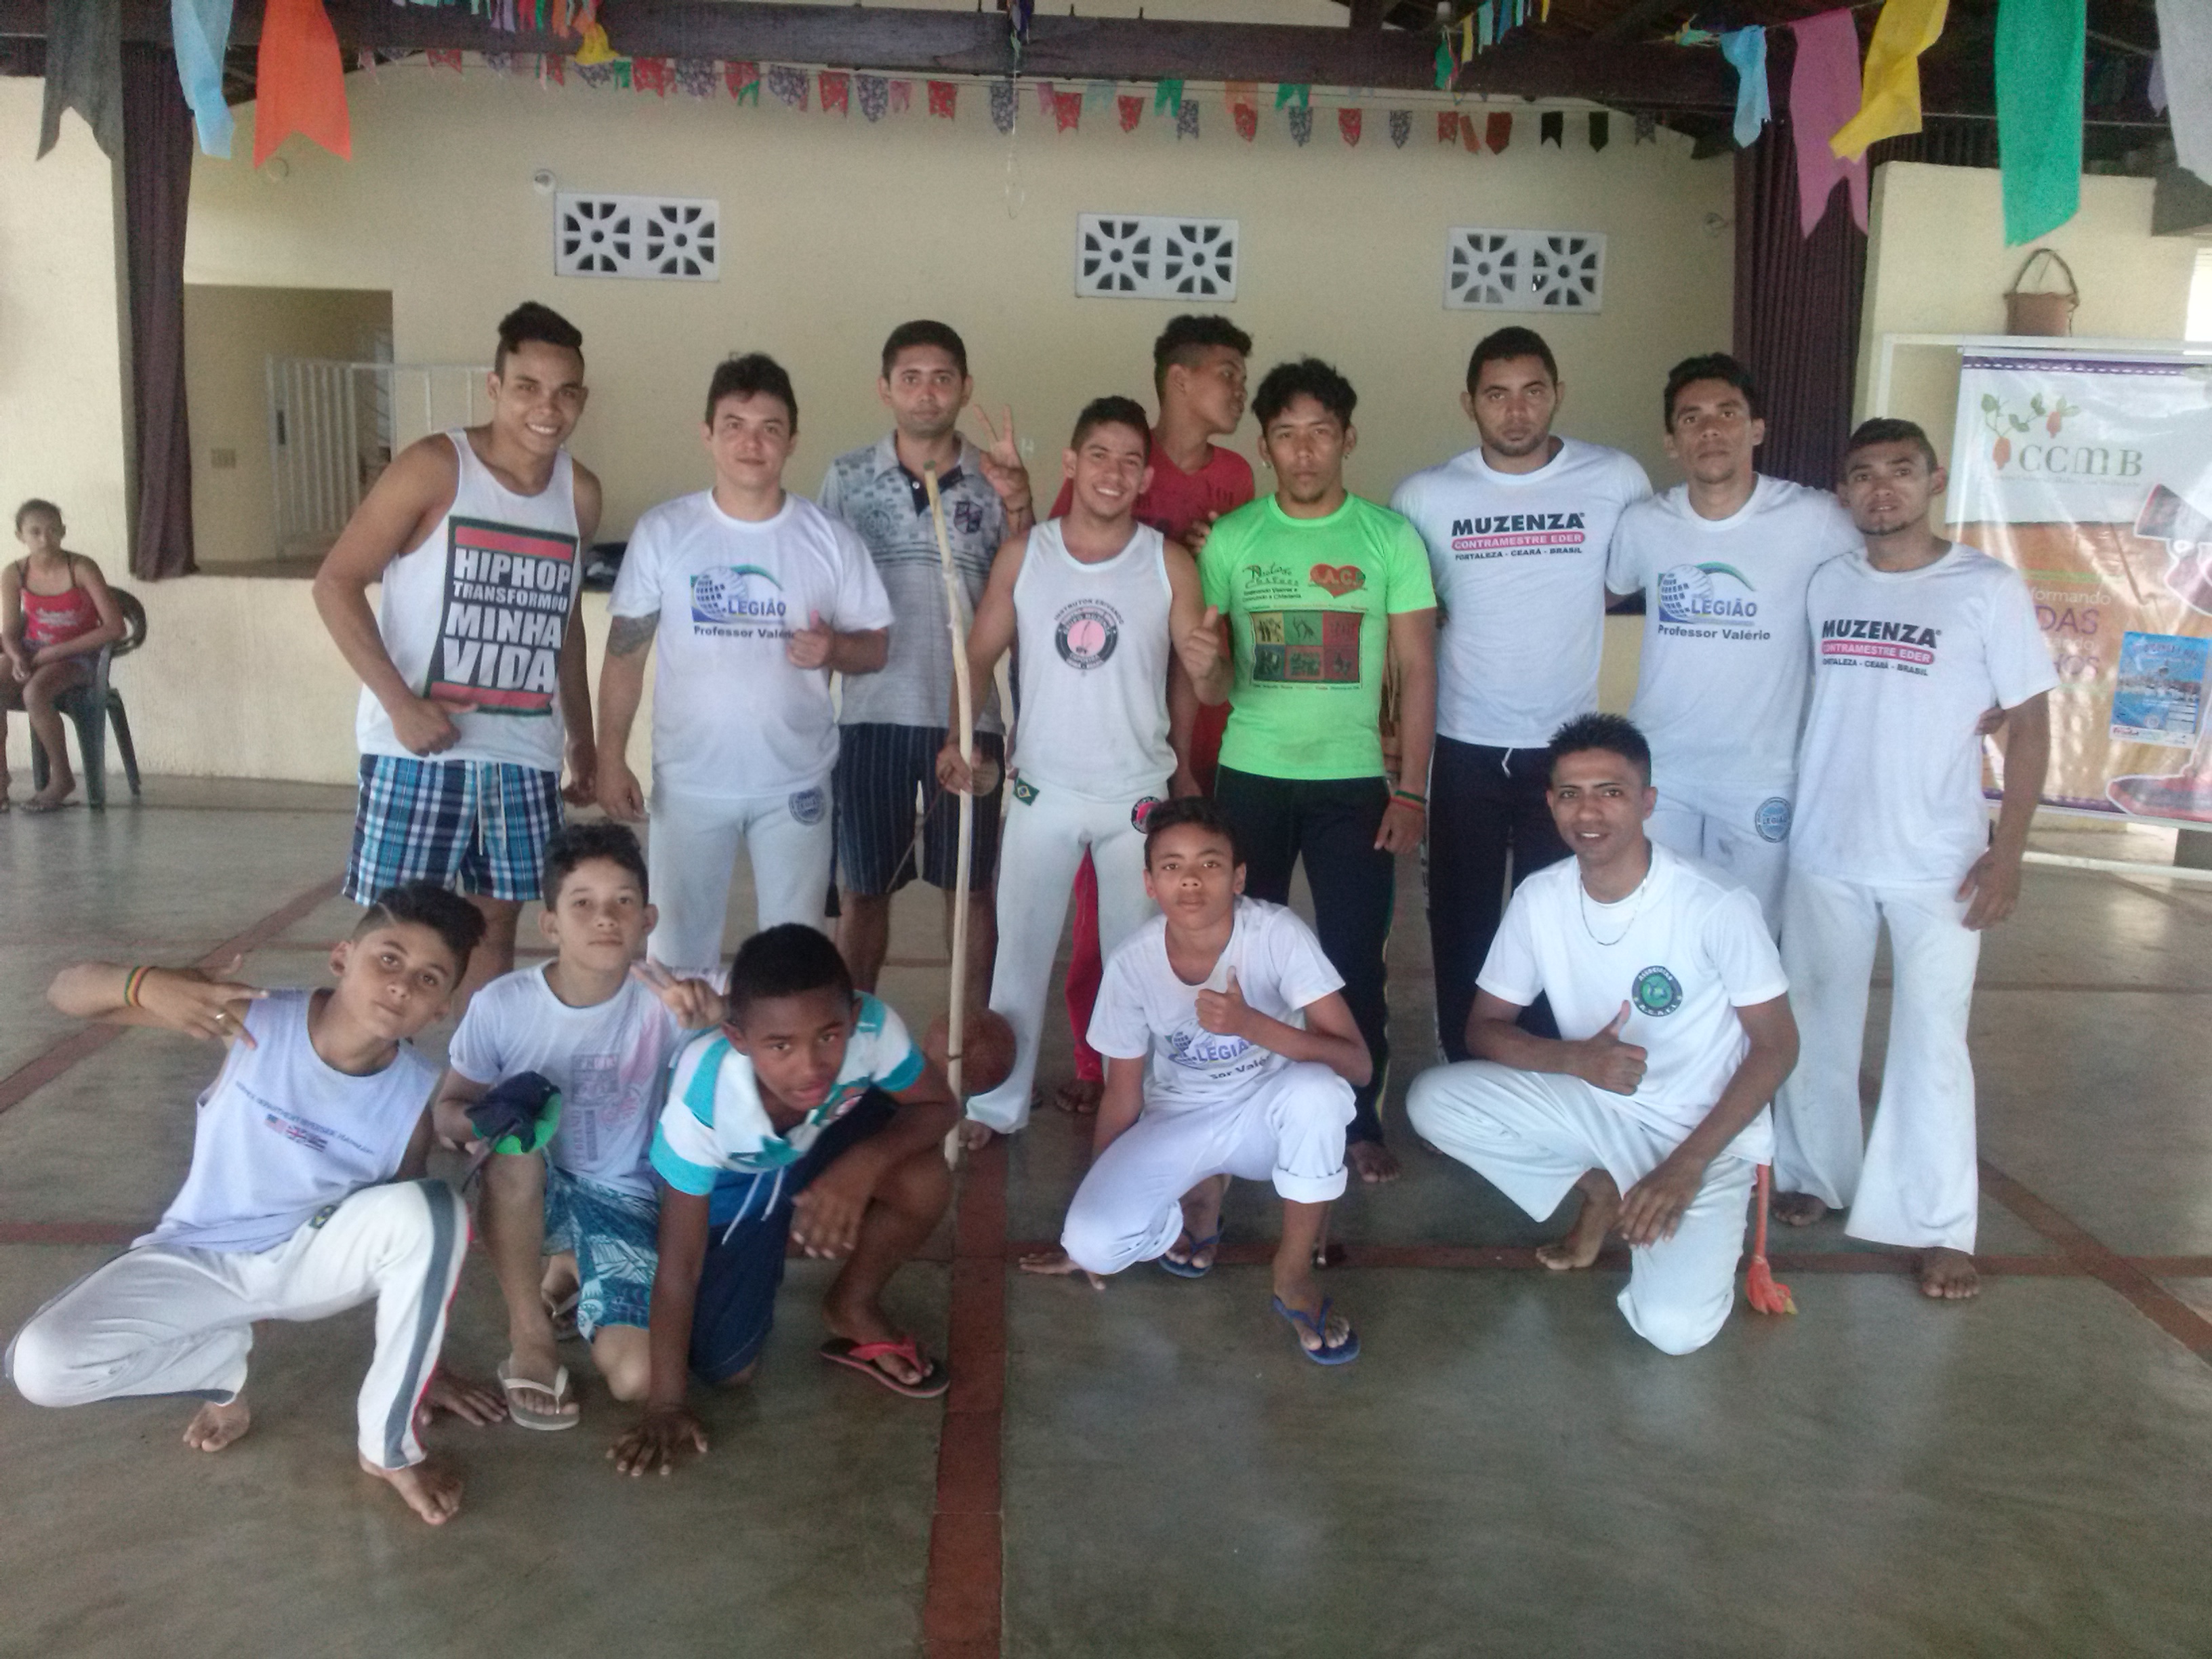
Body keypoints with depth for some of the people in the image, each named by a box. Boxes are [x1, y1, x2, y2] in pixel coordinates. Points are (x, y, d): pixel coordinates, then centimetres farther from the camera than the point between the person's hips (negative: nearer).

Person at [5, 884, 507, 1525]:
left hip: (313, 1257, 0)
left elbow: (410, 1234, -4)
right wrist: (146, 984, -42)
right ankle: (223, 1363, 8)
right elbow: (67, 991, -19)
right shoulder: (254, 1019, -22)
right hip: (199, 1261, 0)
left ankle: (390, 1445, -12)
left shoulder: (415, 1094, -18)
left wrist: (423, 1362, 2)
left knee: (434, 1209, -31)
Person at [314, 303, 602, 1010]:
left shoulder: (580, 494, 7)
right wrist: (401, 704, -17)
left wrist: (582, 736, 19)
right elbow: (336, 584, -9)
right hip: (419, 749, -5)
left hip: (525, 756, 5)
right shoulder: (433, 469, -9)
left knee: (495, 924, 13)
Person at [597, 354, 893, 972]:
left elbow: (876, 646, 3)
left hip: (796, 782, 0)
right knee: (680, 949, 12)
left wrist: (835, 649, -19)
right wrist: (610, 758, -5)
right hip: (689, 781, 0)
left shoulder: (831, 540, -2)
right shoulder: (662, 532, -3)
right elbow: (626, 651, 0)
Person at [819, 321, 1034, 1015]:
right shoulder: (846, 478, 4)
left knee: (970, 885, 9)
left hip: (968, 716, 0)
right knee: (861, 890, 9)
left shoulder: (996, 481, 2)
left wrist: (1019, 507, -16)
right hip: (870, 712, 1)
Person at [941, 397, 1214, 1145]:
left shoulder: (1168, 563, -4)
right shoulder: (1022, 555, -1)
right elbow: (980, 656, 0)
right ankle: (998, 1102, 20)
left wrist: (1209, 668, -18)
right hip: (1043, 793, 1)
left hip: (1139, 795, 0)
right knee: (1020, 951, 7)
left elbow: (1208, 684, 0)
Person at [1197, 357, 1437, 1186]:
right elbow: (1194, 662, 4)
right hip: (1250, 777, 1)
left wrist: (1411, 790, -5)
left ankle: (1360, 1122, 21)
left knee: (1356, 960, 4)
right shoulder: (1229, 539, 0)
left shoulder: (1391, 536, -1)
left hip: (1354, 781, 0)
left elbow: (1416, 668, 0)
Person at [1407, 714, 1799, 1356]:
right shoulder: (1540, 898, -9)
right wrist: (1575, 1059, -23)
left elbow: (1776, 1046, -14)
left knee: (1673, 1327, -26)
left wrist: (1686, 1166, -21)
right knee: (1432, 1099, -16)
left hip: (1702, 1132, -4)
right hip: (1591, 1105, 5)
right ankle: (1597, 1189, 5)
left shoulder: (1717, 906, -22)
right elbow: (1484, 1028, -2)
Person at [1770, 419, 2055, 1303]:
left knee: (1930, 1039, 0)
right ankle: (1813, 1174, 30)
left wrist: (2007, 850, -9)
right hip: (1823, 851, 4)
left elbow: (2029, 722, -4)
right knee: (1817, 1022, 13)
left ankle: (1940, 1226, 11)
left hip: (1937, 861, -3)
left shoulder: (1989, 587, -6)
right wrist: (1786, 805, 9)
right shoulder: (1825, 585, 5)